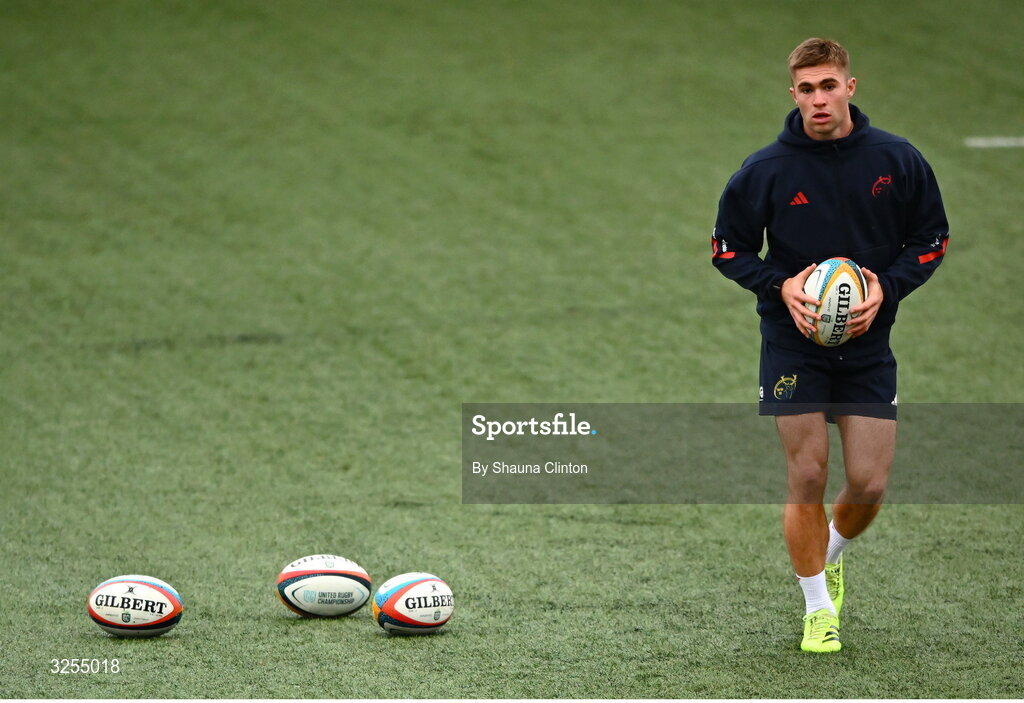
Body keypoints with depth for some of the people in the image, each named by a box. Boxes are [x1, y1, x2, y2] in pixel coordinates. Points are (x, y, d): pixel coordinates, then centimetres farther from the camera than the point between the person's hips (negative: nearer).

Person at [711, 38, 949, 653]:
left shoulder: (897, 160, -4)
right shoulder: (766, 170, -8)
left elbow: (932, 239, 6)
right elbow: (729, 248, 3)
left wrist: (887, 287, -12)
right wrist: (781, 285, -15)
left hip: (868, 343, 1)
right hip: (793, 344, -1)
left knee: (869, 485, -1)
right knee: (808, 476, -5)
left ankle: (830, 555, 32)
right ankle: (819, 609, 11)